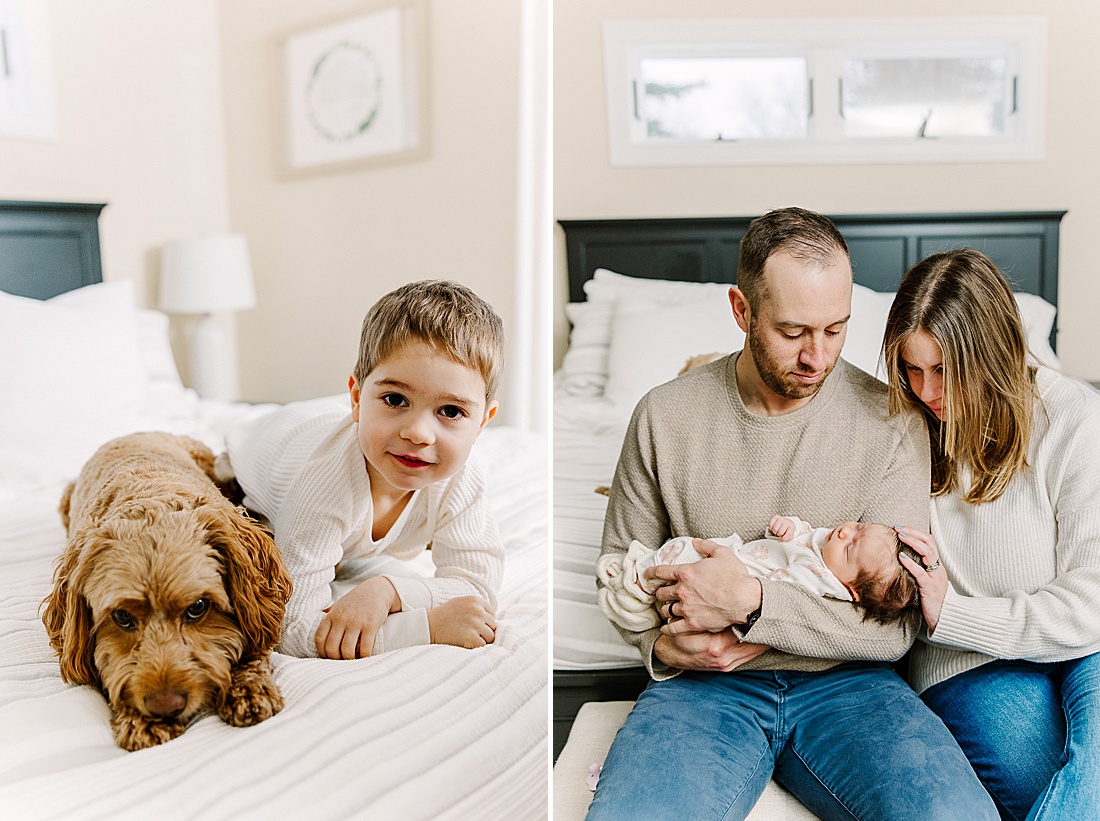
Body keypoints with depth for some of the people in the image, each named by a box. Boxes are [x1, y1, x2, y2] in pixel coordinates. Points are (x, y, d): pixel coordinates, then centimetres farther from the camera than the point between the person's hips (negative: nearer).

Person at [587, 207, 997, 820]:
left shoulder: (891, 424, -4)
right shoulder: (665, 417, -2)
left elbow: (898, 625, -7)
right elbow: (621, 564, 11)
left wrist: (752, 602, -19)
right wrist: (663, 642, -10)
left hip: (847, 681, 2)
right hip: (705, 684, -1)